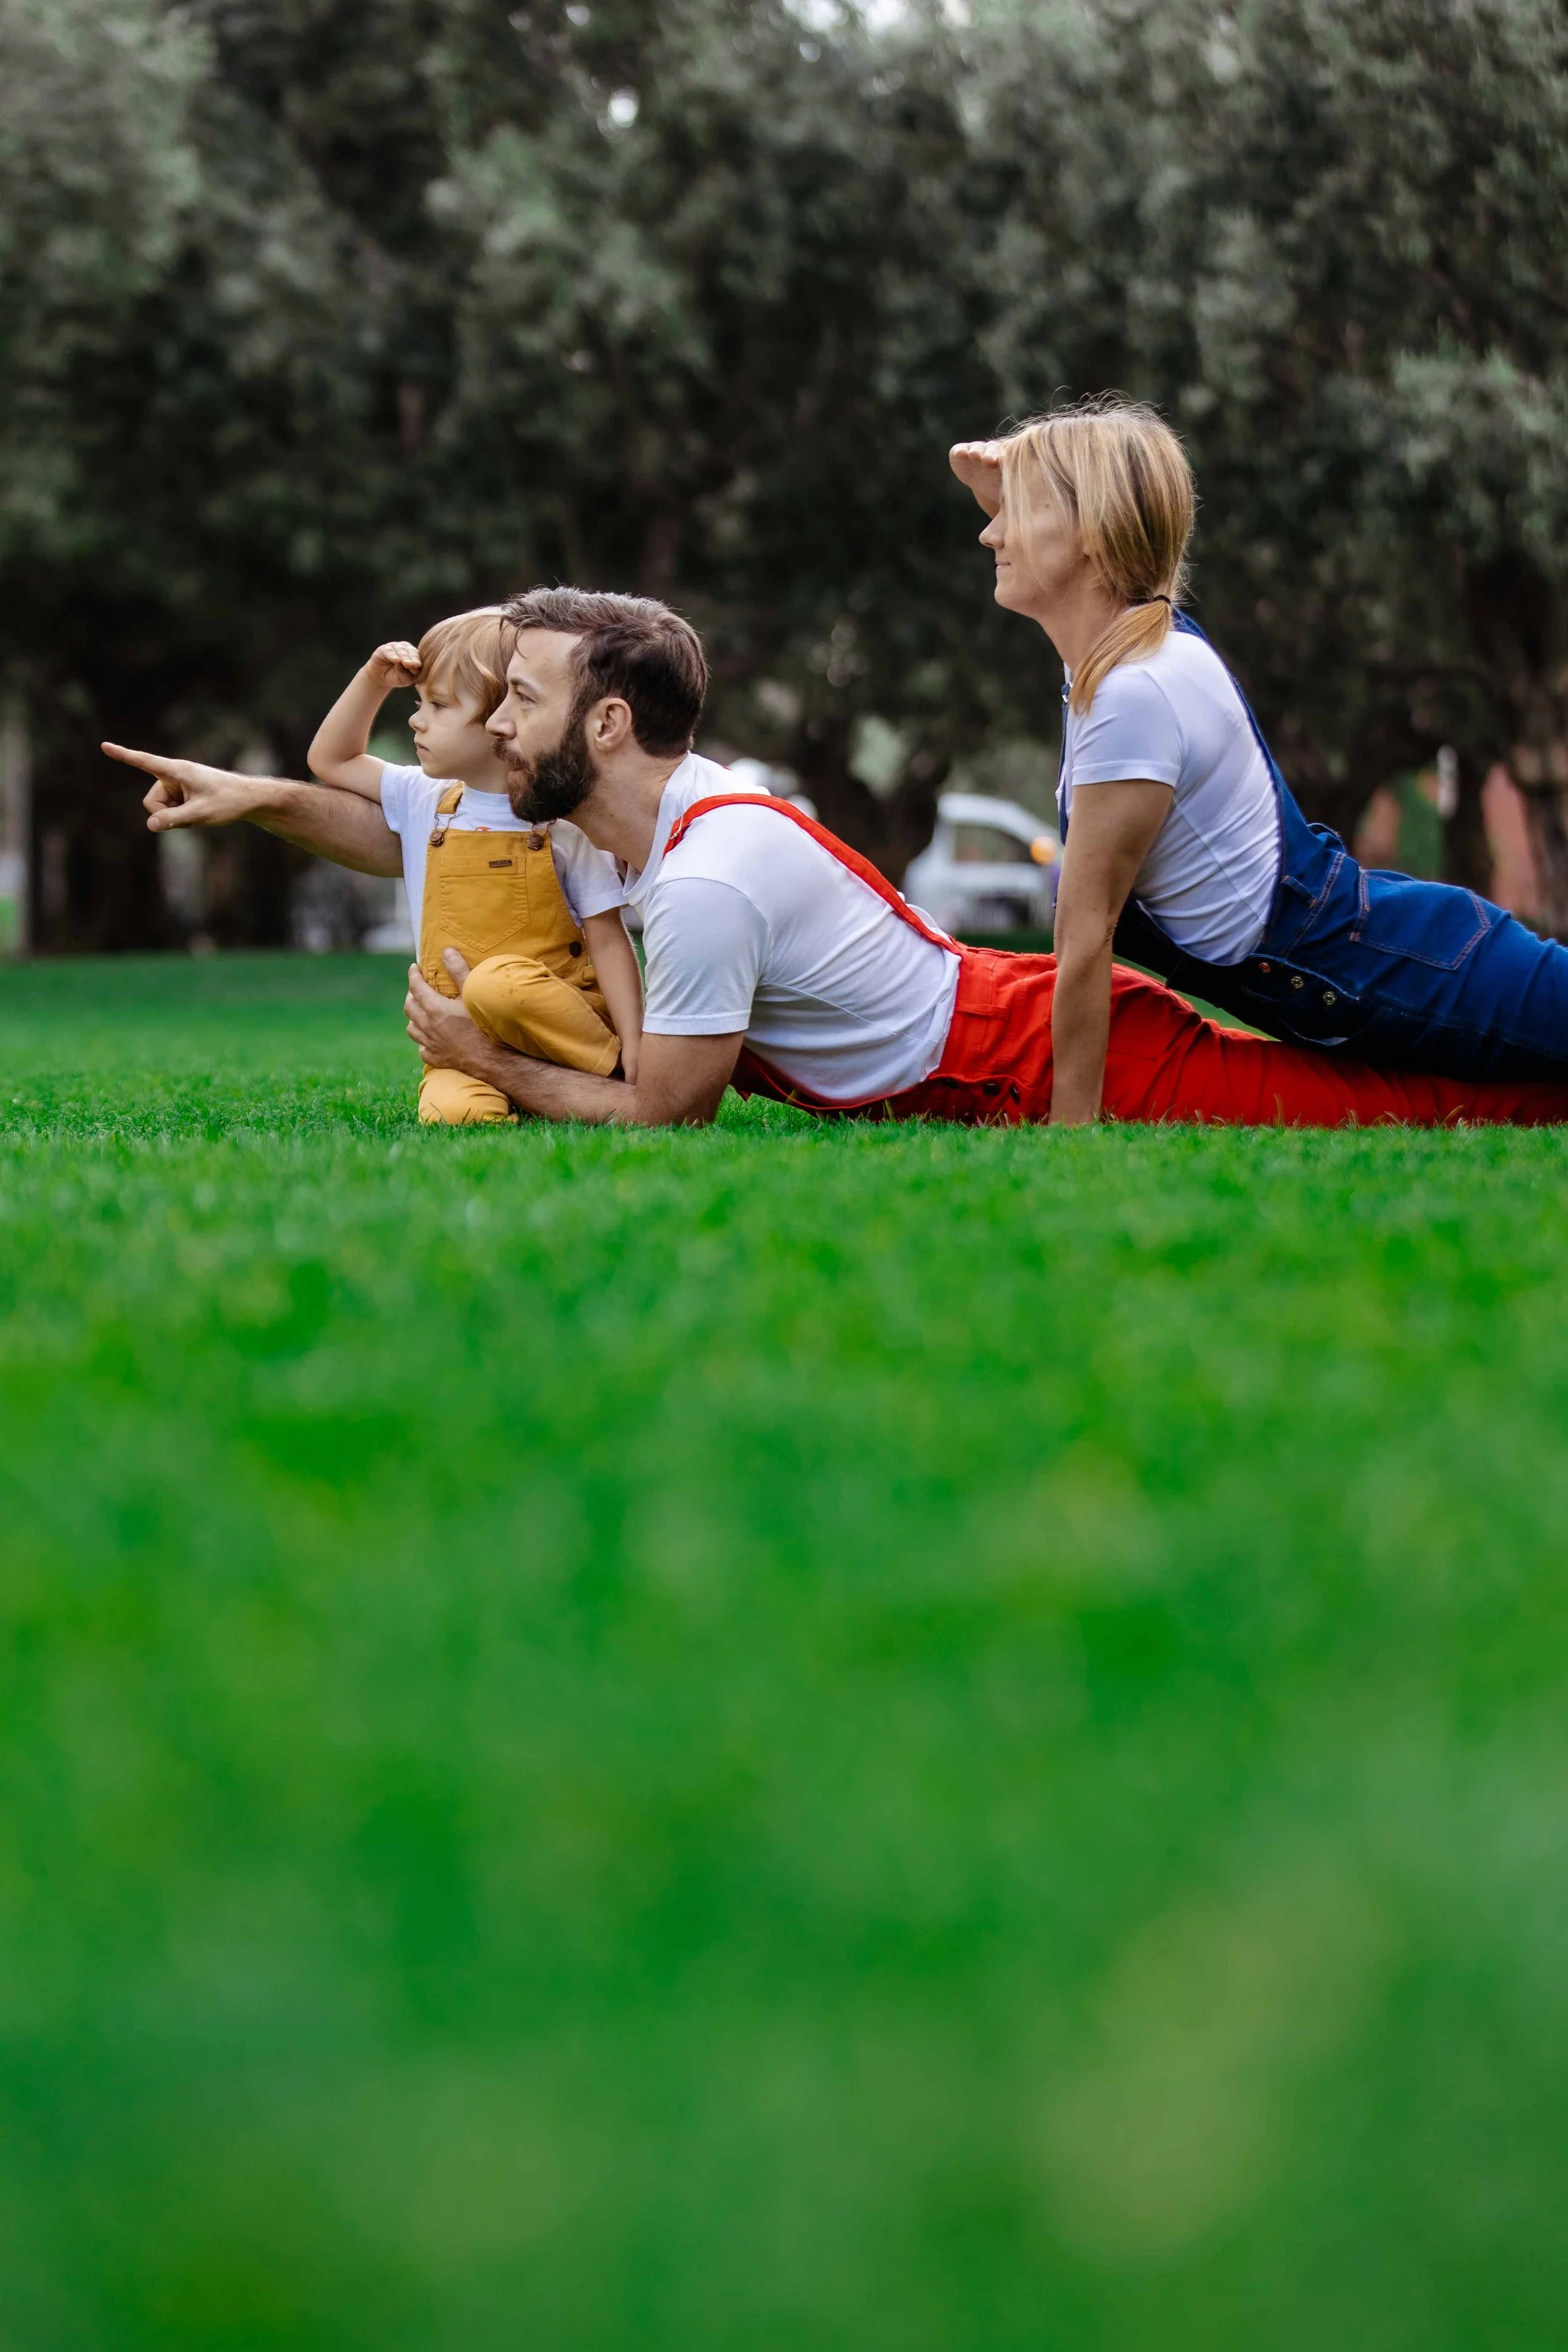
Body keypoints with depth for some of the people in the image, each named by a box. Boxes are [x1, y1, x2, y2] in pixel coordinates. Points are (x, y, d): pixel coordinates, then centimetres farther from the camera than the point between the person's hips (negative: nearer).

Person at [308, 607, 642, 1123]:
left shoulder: (564, 824, -3)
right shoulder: (425, 804, 13)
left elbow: (609, 942, -5)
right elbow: (329, 761, 26)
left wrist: (632, 1046, -16)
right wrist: (372, 682, 12)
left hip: (563, 1022, -2)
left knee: (497, 981, -37)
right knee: (451, 1111, -33)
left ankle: (618, 1081, -19)